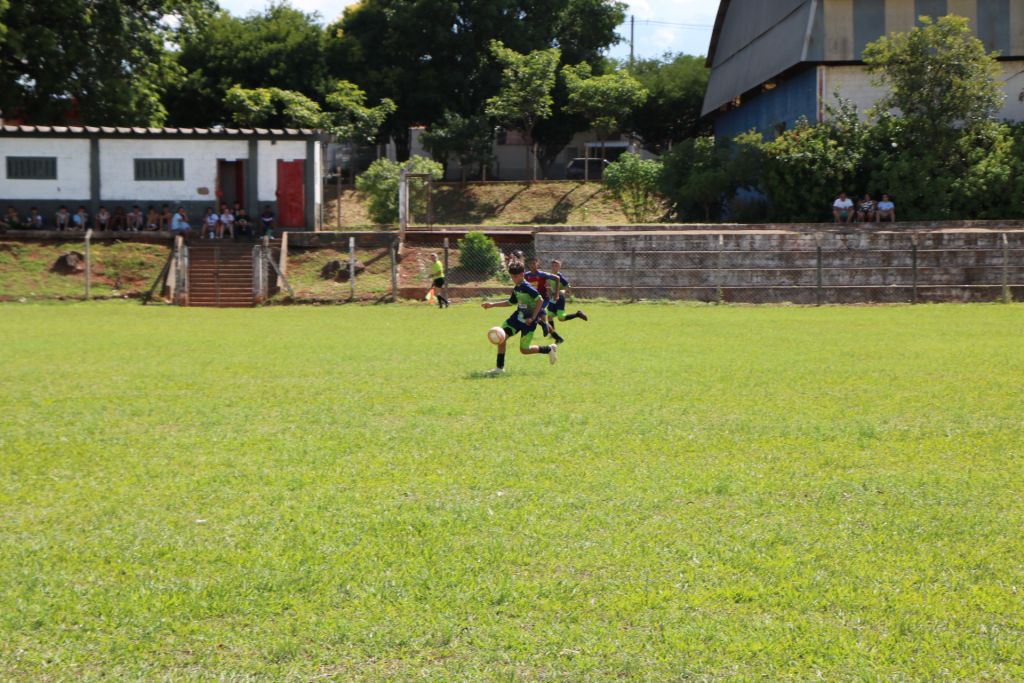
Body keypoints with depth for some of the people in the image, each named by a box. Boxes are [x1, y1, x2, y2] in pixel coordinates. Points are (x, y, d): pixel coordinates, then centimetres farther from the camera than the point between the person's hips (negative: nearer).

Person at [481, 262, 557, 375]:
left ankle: (549, 349, 20)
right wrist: (492, 304, 18)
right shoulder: (516, 288, 8)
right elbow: (511, 302, 23)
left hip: (528, 320, -8)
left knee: (524, 350, -1)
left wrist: (533, 317, -22)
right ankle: (499, 367, 3)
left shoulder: (527, 287, -19)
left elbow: (540, 300, -23)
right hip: (518, 316, 8)